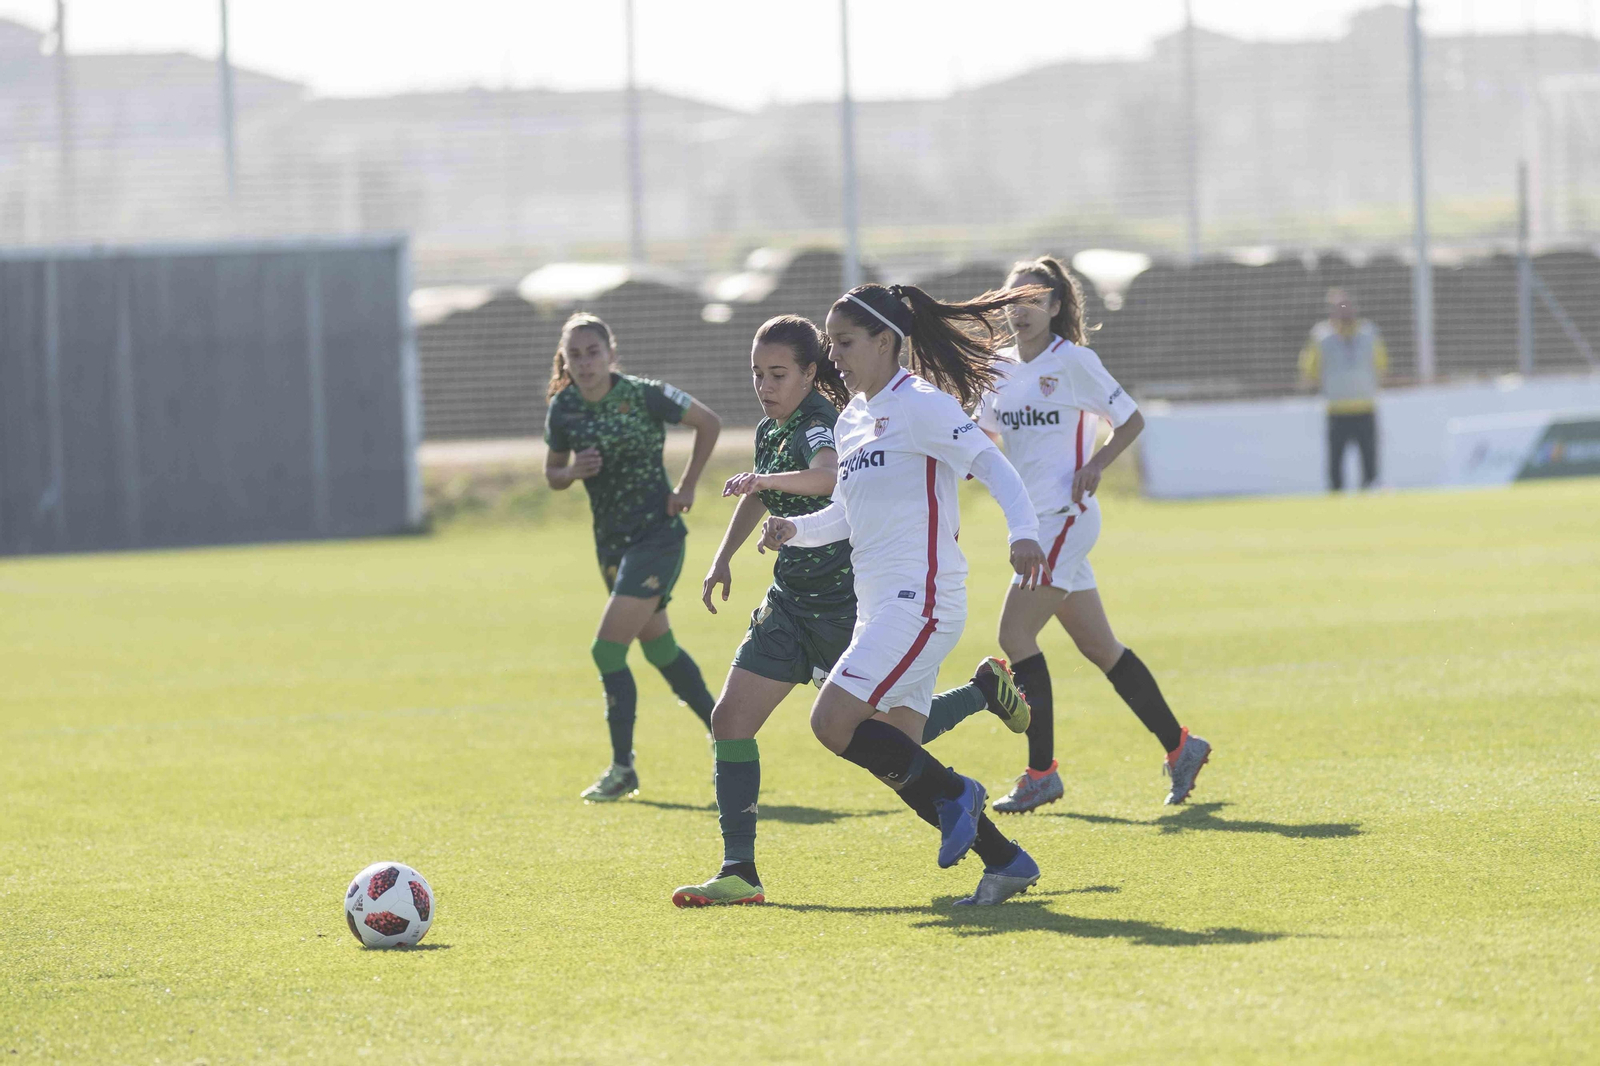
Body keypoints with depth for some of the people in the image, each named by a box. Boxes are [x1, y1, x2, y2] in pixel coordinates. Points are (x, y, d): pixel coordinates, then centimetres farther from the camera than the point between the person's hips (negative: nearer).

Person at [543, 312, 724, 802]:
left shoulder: (644, 396, -15)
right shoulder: (563, 408, -1)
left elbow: (709, 423, -3)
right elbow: (553, 474, 11)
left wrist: (686, 486, -6)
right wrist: (573, 471, -12)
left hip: (657, 535, -7)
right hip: (612, 541, 7)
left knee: (607, 649, -13)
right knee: (659, 649, 16)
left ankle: (623, 769, -4)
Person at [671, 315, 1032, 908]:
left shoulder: (821, 421, -19)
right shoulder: (770, 431, 7)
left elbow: (827, 476, -44)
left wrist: (765, 479, -60)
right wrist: (723, 559, 26)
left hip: (847, 605, -8)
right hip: (791, 603, 8)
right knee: (730, 721, -5)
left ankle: (987, 688, 30)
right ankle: (739, 874, -4)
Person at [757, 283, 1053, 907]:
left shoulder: (919, 404, -9)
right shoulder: (851, 419, 17)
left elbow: (991, 464, -15)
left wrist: (1023, 532, -31)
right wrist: (795, 530, 8)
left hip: (920, 599, -9)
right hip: (879, 606, 9)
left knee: (833, 722, -18)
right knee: (894, 757, 5)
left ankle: (953, 793, -3)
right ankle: (1004, 861, 12)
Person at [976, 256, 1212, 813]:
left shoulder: (1073, 361, -8)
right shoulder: (1002, 368, 11)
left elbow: (1131, 419, -1)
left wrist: (1096, 465, -15)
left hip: (1065, 517, -7)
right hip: (1034, 522, 7)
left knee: (1015, 636, -14)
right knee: (1099, 647, 9)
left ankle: (1041, 773, -10)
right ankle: (1179, 746, 19)